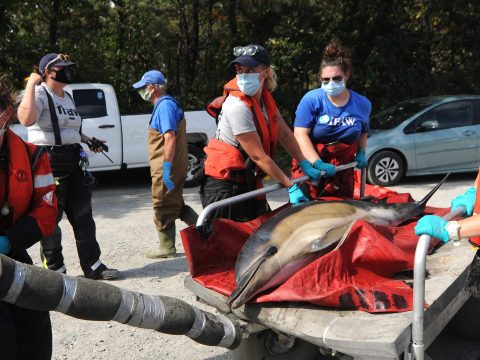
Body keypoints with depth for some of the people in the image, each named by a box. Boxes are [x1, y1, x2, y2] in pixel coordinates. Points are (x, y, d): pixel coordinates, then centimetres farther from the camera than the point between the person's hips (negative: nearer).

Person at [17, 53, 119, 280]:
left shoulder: (67, 97, 17)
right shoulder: (40, 94, -11)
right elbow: (26, 119, -33)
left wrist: (89, 140, 18)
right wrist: (31, 84, -26)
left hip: (73, 160, 9)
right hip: (49, 162, -8)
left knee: (83, 216, 10)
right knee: (50, 218, 2)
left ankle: (93, 266, 19)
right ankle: (55, 270, 13)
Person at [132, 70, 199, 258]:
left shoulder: (164, 105, -16)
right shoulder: (169, 104, 16)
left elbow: (170, 138, -25)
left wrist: (166, 168, -27)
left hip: (166, 170, -10)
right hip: (177, 167, 10)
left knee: (163, 209, 2)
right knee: (175, 205, 18)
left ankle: (166, 247, 14)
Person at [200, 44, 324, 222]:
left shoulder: (265, 96, 2)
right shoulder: (238, 106, -24)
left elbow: (284, 134, 10)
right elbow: (258, 156, -22)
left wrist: (305, 164, 5)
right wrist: (291, 186, -19)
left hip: (249, 180, 8)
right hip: (224, 186, -8)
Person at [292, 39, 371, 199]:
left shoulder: (362, 104, 2)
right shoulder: (311, 99, -11)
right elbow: (300, 134, -17)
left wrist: (361, 153, 8)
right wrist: (318, 163, -27)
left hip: (343, 170, 4)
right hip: (309, 168, -3)